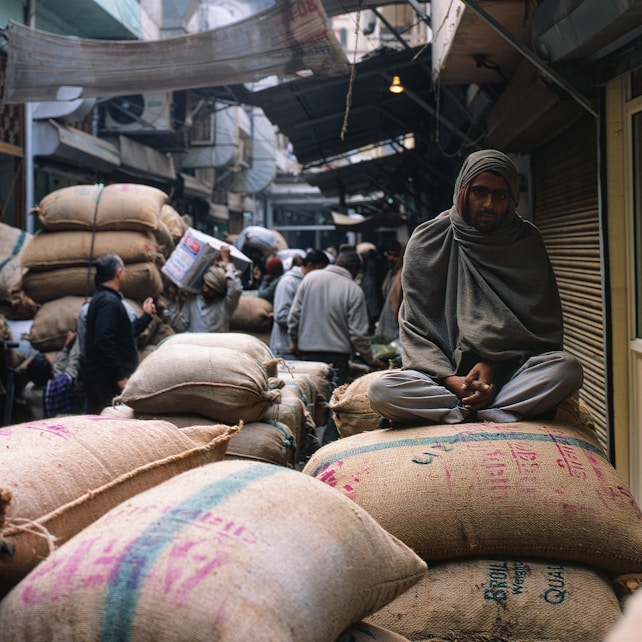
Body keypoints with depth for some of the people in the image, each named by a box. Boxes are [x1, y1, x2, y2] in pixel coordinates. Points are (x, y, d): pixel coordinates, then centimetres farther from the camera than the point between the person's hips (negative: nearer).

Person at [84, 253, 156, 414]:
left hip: (99, 379, 11)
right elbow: (103, 343, -24)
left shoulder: (100, 298, 18)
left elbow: (125, 334, 26)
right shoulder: (109, 301, -14)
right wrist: (120, 377, -22)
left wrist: (146, 315, 36)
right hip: (108, 382, -11)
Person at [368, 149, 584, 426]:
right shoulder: (427, 240, 2)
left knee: (568, 368, -30)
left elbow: (542, 321, 3)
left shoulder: (527, 241, 6)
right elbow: (415, 326, -1)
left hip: (508, 369, 1)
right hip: (444, 370, -1)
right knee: (381, 390, -29)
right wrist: (450, 379, -18)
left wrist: (493, 365, -13)